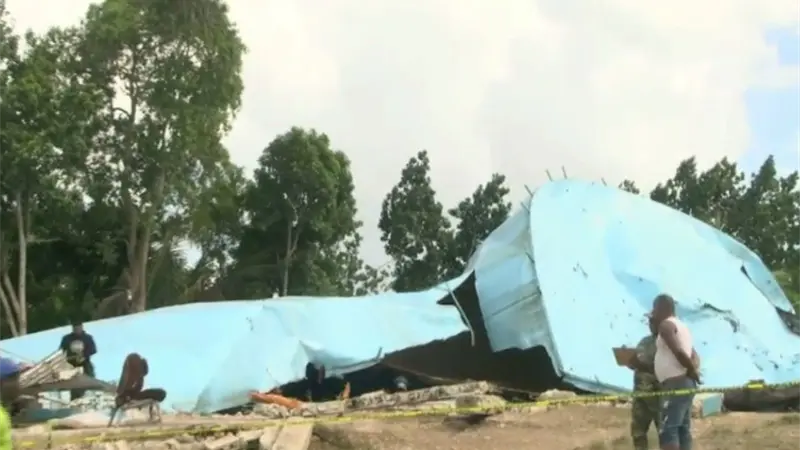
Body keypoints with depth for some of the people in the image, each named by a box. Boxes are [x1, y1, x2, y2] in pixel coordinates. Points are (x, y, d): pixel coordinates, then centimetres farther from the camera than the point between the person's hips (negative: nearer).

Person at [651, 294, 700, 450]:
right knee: (683, 429, 8)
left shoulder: (666, 325, -8)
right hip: (685, 383, 10)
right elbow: (694, 356, 19)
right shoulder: (681, 326, 23)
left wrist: (692, 371, -8)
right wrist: (693, 370, 1)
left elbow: (679, 352, -21)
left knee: (667, 430, -13)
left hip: (676, 384, -10)